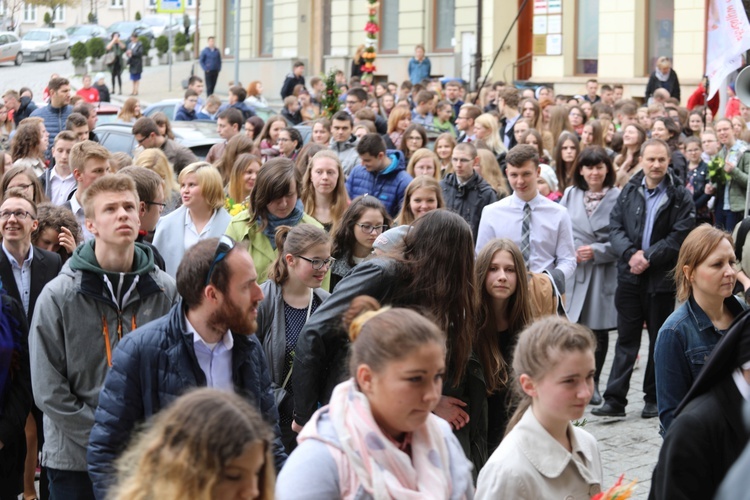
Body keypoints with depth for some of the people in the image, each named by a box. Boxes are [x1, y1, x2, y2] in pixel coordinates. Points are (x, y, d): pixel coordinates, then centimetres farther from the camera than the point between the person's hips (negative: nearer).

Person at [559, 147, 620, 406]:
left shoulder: (617, 197, -3)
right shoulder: (570, 195, 7)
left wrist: (596, 251, -14)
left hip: (604, 271, -2)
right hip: (574, 270, 2)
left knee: (599, 331, 5)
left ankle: (593, 383, 18)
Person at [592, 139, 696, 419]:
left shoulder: (680, 196, -3)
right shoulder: (629, 191, 6)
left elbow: (680, 236, -10)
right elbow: (615, 227, 3)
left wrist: (648, 257, -15)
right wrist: (631, 254, -13)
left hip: (662, 278, -2)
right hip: (630, 276, 2)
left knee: (659, 341, 8)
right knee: (626, 339, 3)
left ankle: (654, 398, 18)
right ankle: (615, 400, 1)